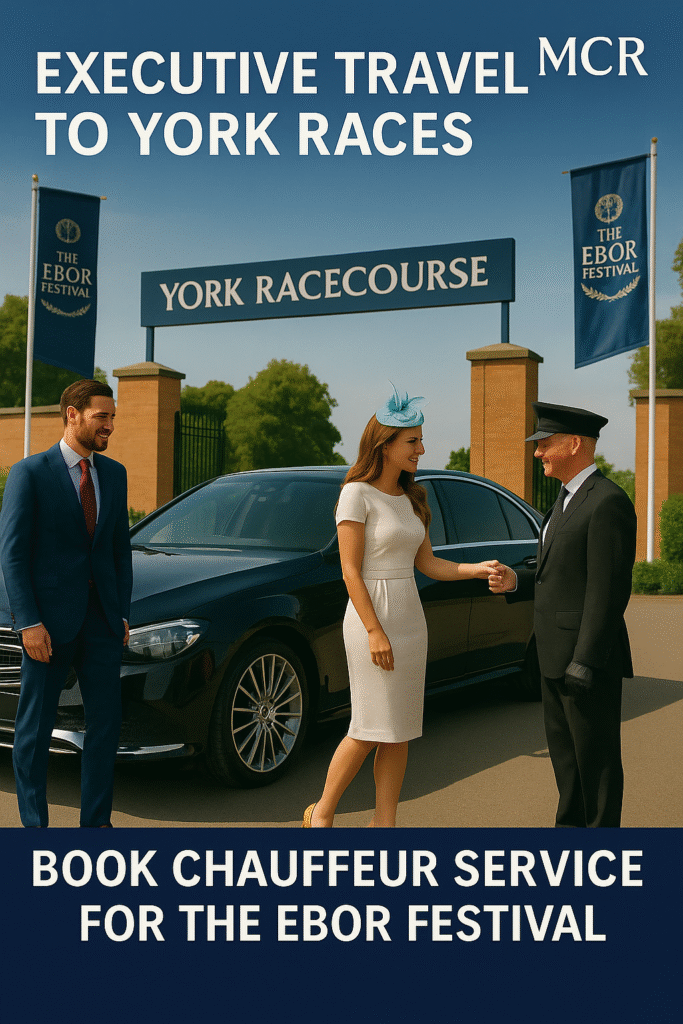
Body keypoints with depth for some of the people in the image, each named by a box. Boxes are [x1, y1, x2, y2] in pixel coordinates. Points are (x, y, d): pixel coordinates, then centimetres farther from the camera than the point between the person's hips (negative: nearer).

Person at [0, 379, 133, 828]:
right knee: (36, 727, 6)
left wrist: (123, 613, 9)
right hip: (50, 620, -5)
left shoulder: (114, 473, 10)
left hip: (101, 619, 5)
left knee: (106, 721, 7)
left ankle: (97, 820, 21)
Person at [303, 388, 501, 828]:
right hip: (372, 616, -7)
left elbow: (426, 563, 12)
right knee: (371, 730, -2)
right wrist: (375, 632, -19)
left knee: (400, 732, 9)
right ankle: (322, 813, 17)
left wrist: (477, 569, -2)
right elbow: (350, 572, -14)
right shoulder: (357, 494, -11)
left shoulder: (412, 498, 11)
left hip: (411, 618, 7)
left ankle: (384, 822, 19)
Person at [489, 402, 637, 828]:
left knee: (596, 754, 4)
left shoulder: (608, 502, -18)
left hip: (589, 655, -10)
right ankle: (571, 825, 33)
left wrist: (585, 662, -22)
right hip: (558, 654, 10)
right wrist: (515, 582, 3)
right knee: (564, 748, 19)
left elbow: (608, 591, -21)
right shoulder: (569, 499, 14)